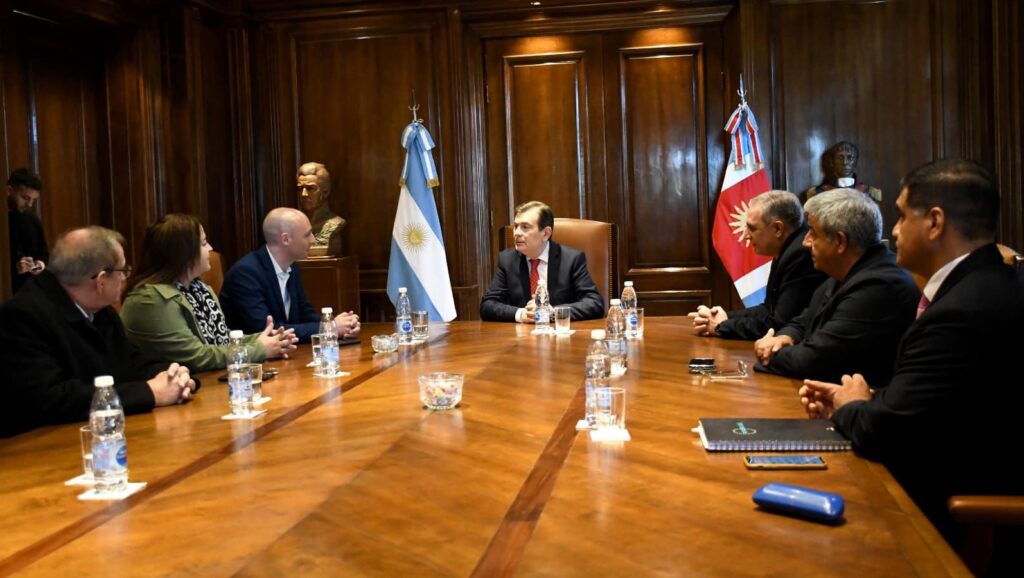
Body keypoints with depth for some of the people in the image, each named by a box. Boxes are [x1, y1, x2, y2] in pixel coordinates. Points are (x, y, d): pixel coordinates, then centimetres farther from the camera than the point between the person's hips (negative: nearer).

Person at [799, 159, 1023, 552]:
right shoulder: (984, 285, 3)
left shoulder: (963, 312, -28)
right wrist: (866, 402, -1)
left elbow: (885, 434, -26)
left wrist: (851, 408, -7)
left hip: (949, 512, -8)